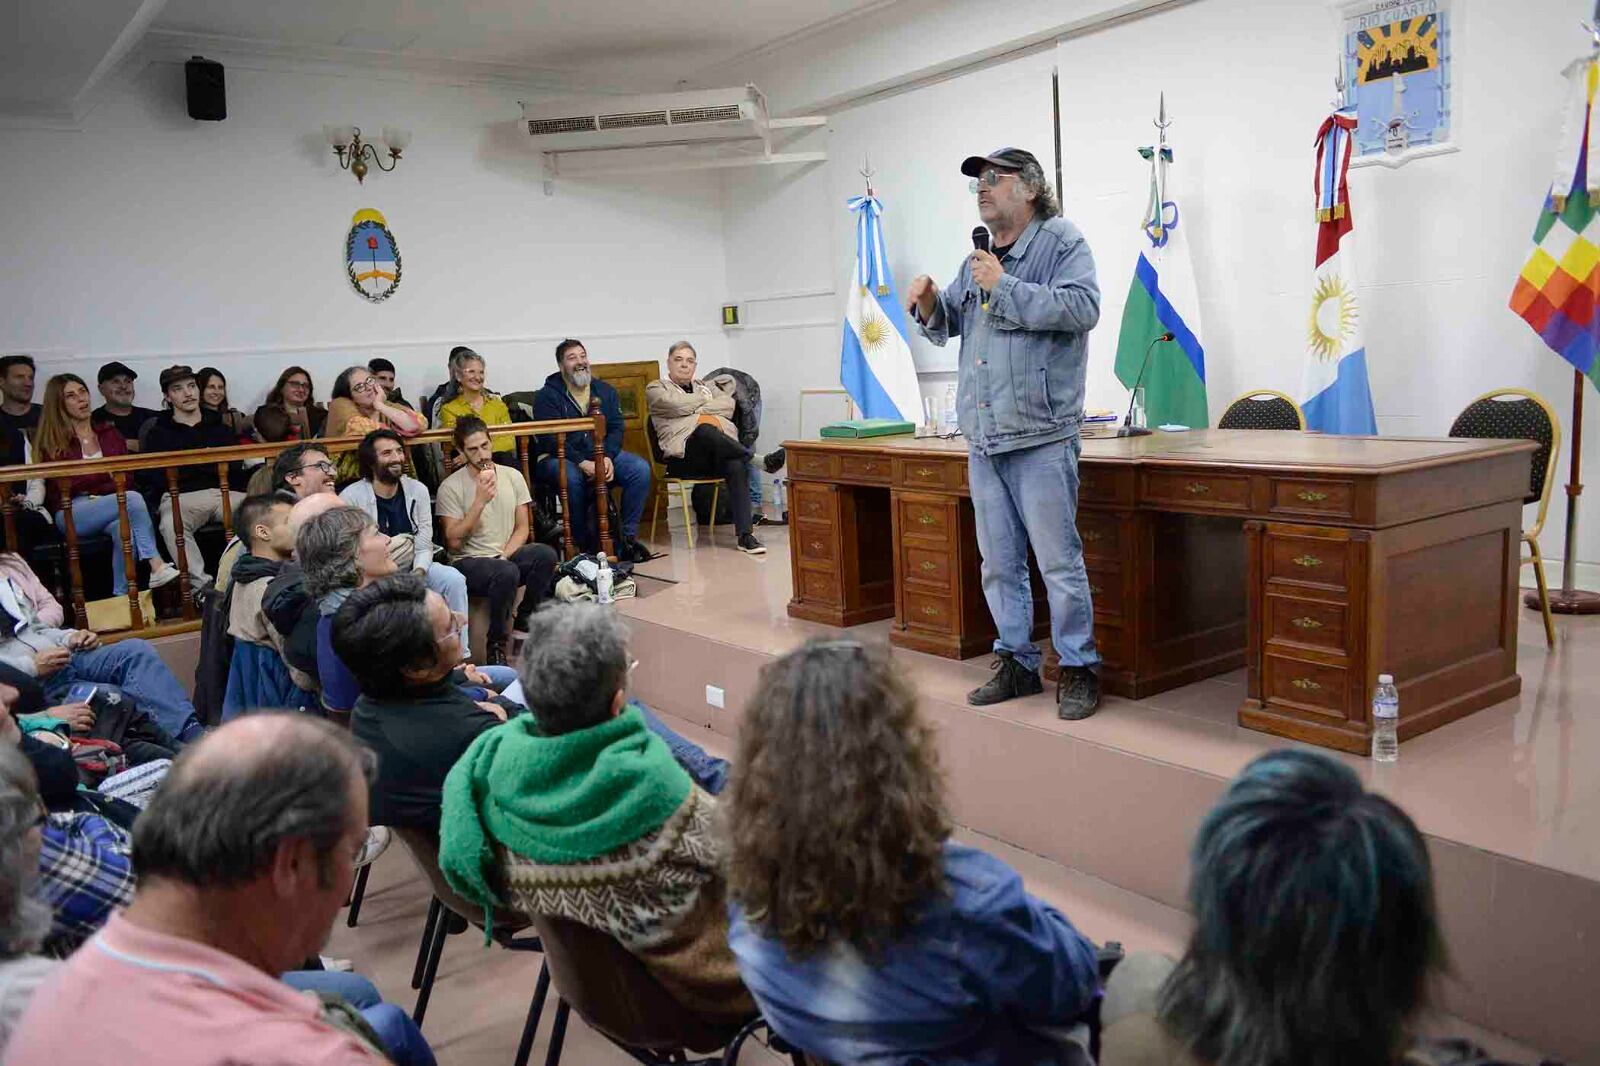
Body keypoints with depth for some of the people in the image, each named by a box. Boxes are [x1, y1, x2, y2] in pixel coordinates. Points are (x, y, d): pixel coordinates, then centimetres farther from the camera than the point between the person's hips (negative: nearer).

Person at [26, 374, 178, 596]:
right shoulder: (52, 441, 10)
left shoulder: (109, 433, 19)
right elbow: (63, 487, 0)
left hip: (111, 506, 3)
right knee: (133, 498, -32)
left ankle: (122, 597, -36)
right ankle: (157, 567, -35)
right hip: (71, 513, -3)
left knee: (123, 527, -36)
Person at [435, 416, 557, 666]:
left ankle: (526, 617, -5)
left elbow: (522, 528, 8)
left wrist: (504, 554, -12)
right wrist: (480, 501, -20)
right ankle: (496, 644, -17)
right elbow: (454, 542, -13)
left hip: (507, 555, 4)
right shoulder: (451, 486, -6)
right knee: (507, 572, -37)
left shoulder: (512, 476, 6)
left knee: (546, 554, -28)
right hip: (468, 562, -4)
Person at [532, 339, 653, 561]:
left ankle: (628, 535, -12)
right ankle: (584, 541, -21)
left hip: (603, 454, 4)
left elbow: (616, 428, 5)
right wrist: (582, 463, -24)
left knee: (641, 468, -21)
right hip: (560, 458, -4)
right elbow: (550, 439, -11)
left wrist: (608, 457, -16)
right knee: (571, 477, -38)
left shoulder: (606, 391, 14)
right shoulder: (546, 396, -1)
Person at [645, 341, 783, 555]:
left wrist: (700, 410, -1)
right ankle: (760, 460, -30)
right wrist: (704, 396, 11)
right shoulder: (656, 389, 18)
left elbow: (728, 405, 10)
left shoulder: (706, 385, 31)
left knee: (737, 465, -32)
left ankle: (745, 535, -38)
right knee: (706, 431, -38)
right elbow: (677, 405, -4)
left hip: (720, 453, 4)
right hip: (684, 454, -3)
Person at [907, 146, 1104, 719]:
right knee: (999, 564, 12)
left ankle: (1078, 670, 10)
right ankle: (1016, 663, 24)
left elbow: (1083, 307, -19)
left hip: (1041, 439, -7)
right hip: (983, 440, 8)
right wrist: (929, 305, 3)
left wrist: (1006, 287, -18)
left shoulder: (1062, 242, -3)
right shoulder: (978, 257, 18)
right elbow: (947, 324, 26)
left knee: (1059, 561, -3)